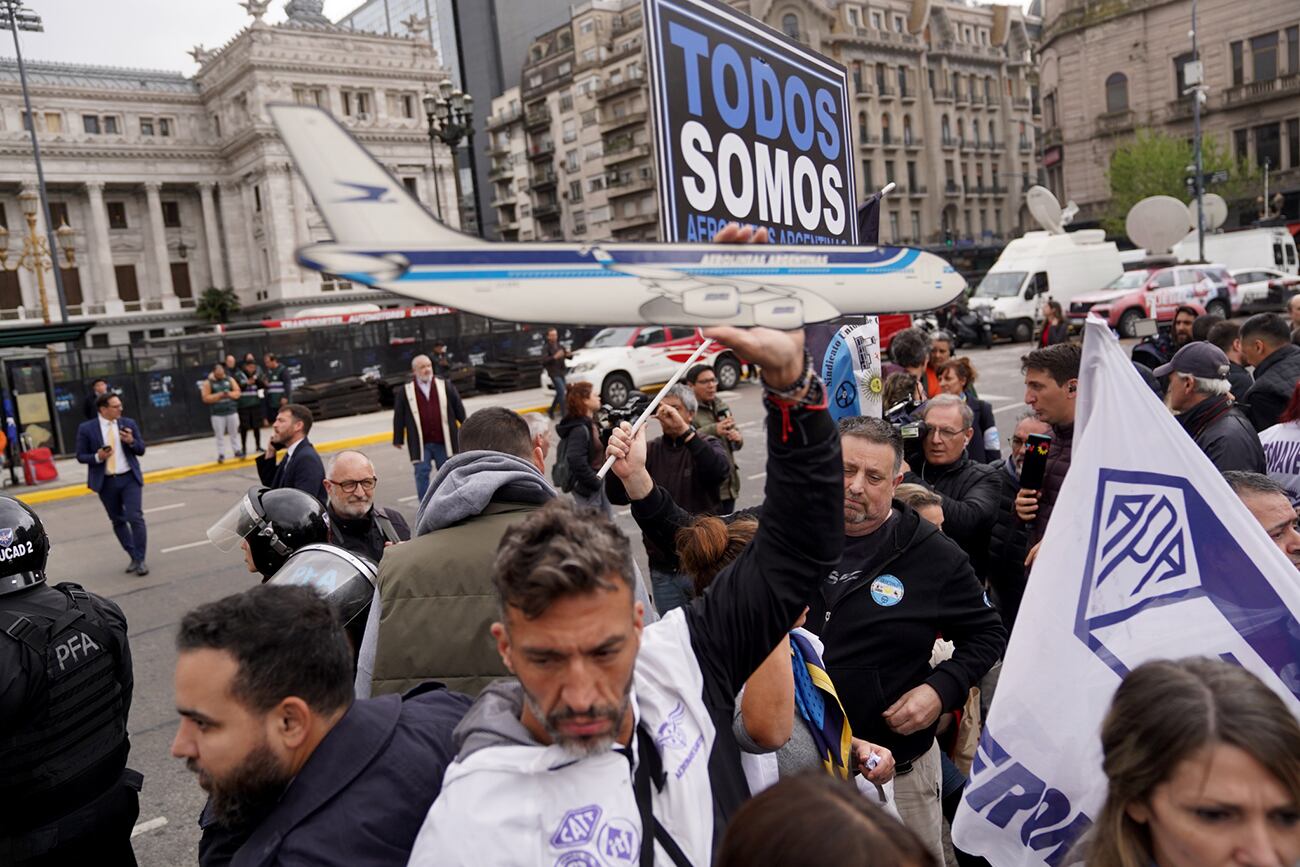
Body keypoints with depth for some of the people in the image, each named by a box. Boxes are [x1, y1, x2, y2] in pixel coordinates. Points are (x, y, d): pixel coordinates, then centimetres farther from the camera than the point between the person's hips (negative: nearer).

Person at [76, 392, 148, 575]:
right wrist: (97, 457, -19)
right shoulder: (86, 429, -4)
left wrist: (131, 441, -15)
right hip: (106, 482, 0)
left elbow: (141, 450, 6)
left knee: (135, 517, -10)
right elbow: (81, 456, 0)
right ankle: (133, 557, 23)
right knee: (118, 521, 10)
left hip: (129, 478, 0)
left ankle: (140, 560, -1)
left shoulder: (129, 423, 2)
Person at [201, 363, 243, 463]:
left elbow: (237, 392, 5)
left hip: (232, 411, 3)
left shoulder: (230, 380, 6)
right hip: (217, 414, -2)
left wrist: (229, 394, -14)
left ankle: (237, 451, 20)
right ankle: (221, 454, 6)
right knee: (220, 435, 1)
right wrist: (219, 395, -17)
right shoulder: (208, 383, -3)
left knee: (234, 433, 11)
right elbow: (206, 398, -9)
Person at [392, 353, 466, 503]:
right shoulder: (406, 392, 0)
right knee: (422, 473, -3)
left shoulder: (445, 386, 4)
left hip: (443, 440, 1)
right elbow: (399, 417, 3)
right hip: (420, 443, -1)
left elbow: (459, 409, 9)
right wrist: (398, 440, 4)